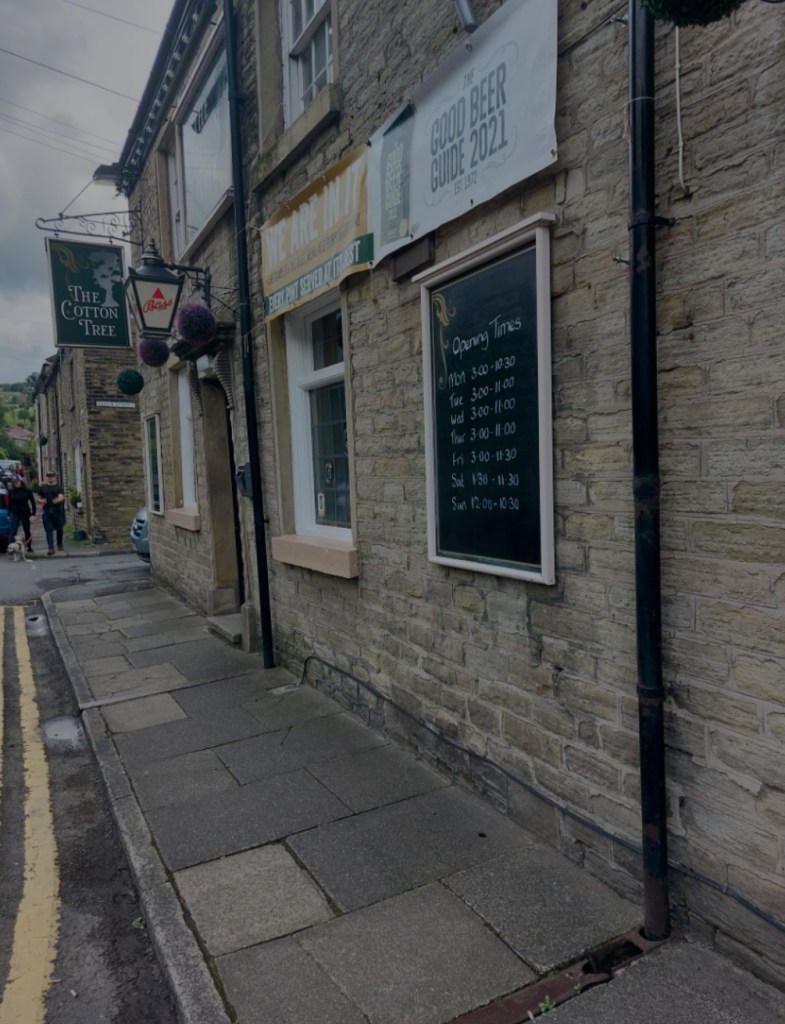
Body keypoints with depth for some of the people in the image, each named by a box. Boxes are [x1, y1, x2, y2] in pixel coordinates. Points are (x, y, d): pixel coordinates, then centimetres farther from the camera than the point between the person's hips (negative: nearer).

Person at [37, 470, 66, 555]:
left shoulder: (58, 487, 2)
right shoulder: (42, 487, 13)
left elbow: (61, 497, -13)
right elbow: (39, 497, 19)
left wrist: (58, 500, -36)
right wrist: (42, 501, -5)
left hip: (57, 510, -2)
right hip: (46, 511, 2)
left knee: (59, 529, 7)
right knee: (48, 530, -4)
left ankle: (60, 545, 28)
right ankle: (51, 548, -6)